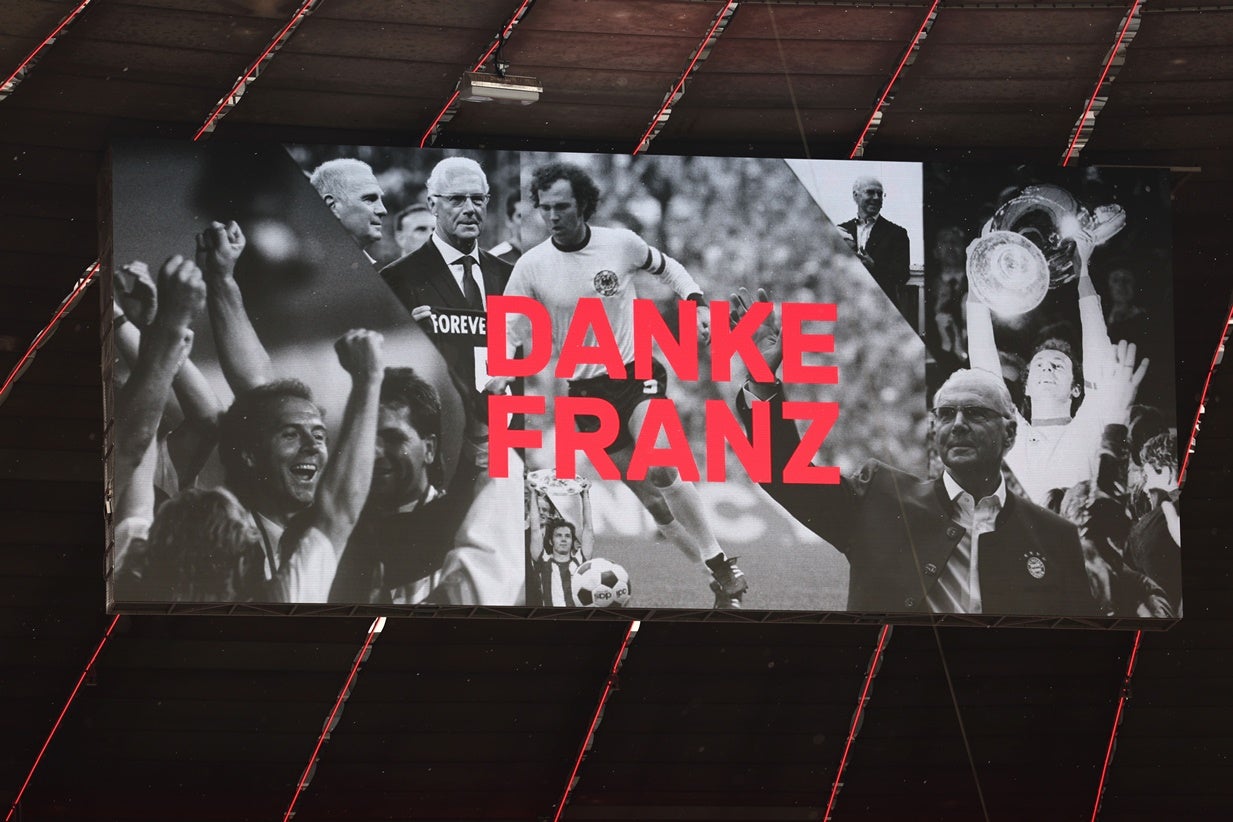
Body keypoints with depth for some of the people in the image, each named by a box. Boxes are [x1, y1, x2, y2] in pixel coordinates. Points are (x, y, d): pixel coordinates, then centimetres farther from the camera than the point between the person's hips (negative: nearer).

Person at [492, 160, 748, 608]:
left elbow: (665, 267, 15)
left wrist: (697, 303, 0)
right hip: (586, 389, 2)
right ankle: (722, 580, 10)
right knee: (648, 495, 0)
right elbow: (506, 328, 0)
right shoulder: (530, 267, -4)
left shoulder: (620, 243, -4)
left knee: (661, 469, -25)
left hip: (637, 373, -2)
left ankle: (722, 565, -16)